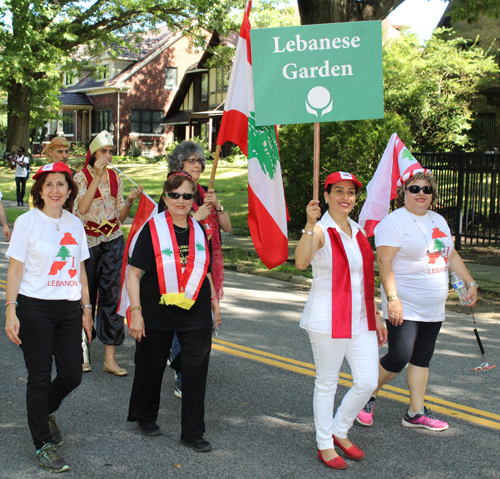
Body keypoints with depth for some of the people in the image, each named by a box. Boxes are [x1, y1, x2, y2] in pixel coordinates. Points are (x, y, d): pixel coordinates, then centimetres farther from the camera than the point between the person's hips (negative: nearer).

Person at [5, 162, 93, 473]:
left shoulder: (75, 224, 9)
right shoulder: (27, 222, -4)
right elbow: (15, 270, -5)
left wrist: (86, 308, 13)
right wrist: (11, 310, -12)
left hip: (69, 308, 5)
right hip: (35, 307, -4)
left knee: (73, 374, 4)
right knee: (40, 377, 1)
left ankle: (46, 410, 36)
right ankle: (44, 444, 14)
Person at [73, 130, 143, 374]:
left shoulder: (115, 178, 8)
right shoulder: (81, 177, -4)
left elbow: (120, 217, 10)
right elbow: (82, 208, -21)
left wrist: (130, 201, -9)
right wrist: (97, 176, -21)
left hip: (113, 240, 3)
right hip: (88, 241, -3)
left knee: (112, 295, -2)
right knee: (86, 295, 5)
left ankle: (110, 359, 1)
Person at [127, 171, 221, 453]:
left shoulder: (199, 230, 7)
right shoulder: (152, 229, -7)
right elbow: (134, 273, -8)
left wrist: (214, 300, 17)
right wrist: (136, 312, -13)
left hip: (196, 313, 3)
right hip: (157, 313, -3)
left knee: (196, 371, 3)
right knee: (151, 366, 12)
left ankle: (193, 432, 15)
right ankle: (145, 417, 38)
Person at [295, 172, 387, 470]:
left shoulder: (358, 231, 13)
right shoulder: (320, 230, -9)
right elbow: (301, 262, -30)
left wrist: (375, 315, 18)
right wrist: (310, 224, -38)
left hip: (360, 319, 7)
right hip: (328, 319, -7)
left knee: (368, 382, 5)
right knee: (327, 383, 4)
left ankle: (340, 431, 27)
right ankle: (325, 445, 20)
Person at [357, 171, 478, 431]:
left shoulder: (438, 220, 14)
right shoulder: (394, 222, -12)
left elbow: (452, 256, 23)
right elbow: (384, 262, -19)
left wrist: (470, 283, 18)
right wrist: (392, 298, -26)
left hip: (433, 309, 8)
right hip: (404, 307, -7)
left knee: (422, 358, 9)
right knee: (399, 357, -11)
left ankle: (416, 413, 17)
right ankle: (368, 397, 12)